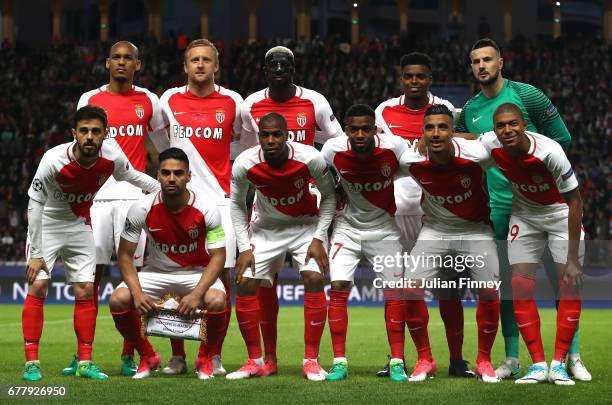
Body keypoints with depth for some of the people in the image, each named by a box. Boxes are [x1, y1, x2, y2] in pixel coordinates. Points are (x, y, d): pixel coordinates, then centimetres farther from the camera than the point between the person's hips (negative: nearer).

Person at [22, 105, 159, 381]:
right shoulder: (53, 160, -30)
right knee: (38, 287, -12)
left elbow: (133, 176, 5)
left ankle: (84, 362, 7)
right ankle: (31, 363, -9)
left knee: (85, 290, -1)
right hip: (47, 223, -3)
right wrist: (35, 253, -19)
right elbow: (35, 204, -20)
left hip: (80, 225, 3)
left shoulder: (112, 157, -19)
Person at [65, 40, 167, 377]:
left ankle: (128, 357, 3)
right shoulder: (90, 100, 9)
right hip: (96, 195, 0)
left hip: (133, 197, 0)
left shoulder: (148, 101, 9)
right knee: (91, 274, -1)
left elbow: (162, 148, 20)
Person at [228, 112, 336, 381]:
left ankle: (311, 360, -10)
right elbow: (236, 204, -3)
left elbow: (328, 195, -8)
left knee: (314, 279, -20)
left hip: (306, 224, -2)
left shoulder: (309, 158, -26)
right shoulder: (244, 164, -22)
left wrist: (318, 238, -15)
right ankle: (255, 361, 3)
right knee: (245, 283, -10)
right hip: (265, 227, 2)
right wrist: (244, 248, -8)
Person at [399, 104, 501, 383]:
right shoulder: (410, 159, -20)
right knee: (412, 290, -13)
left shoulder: (476, 154, -26)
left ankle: (484, 360, 8)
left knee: (489, 292, -13)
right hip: (434, 230, 1)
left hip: (475, 229, -1)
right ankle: (424, 360, 4)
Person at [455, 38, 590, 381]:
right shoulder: (469, 111, 10)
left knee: (560, 275, -4)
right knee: (507, 282, 6)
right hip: (500, 205, 4)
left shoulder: (526, 95, -3)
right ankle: (512, 360, 13)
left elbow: (562, 138, -1)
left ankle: (572, 356, 2)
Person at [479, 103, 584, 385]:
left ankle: (559, 364, -2)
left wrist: (573, 259, -24)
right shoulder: (490, 145, -22)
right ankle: (538, 364, 0)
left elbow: (574, 201, -24)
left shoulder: (549, 151, -33)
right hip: (524, 212, 3)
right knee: (520, 287, -7)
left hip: (560, 212, -3)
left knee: (570, 286, -10)